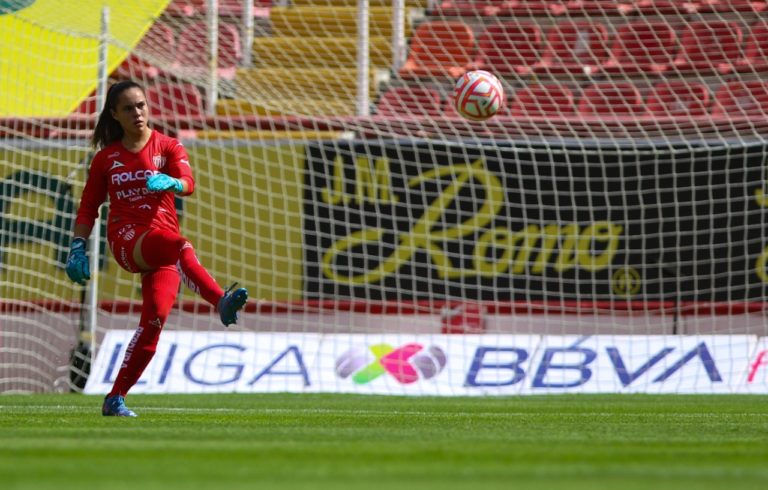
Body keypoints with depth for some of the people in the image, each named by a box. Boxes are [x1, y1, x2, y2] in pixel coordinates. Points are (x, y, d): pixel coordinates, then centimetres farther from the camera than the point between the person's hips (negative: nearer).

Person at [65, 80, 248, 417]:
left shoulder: (168, 147, 9)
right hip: (126, 238, -1)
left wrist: (171, 183, -33)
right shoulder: (106, 158, 13)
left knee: (155, 317, -16)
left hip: (162, 243, 2)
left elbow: (188, 183, -10)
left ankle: (115, 398, -6)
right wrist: (77, 247, 8)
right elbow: (88, 207, 20)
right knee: (178, 246, -36)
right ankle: (221, 301, -61)